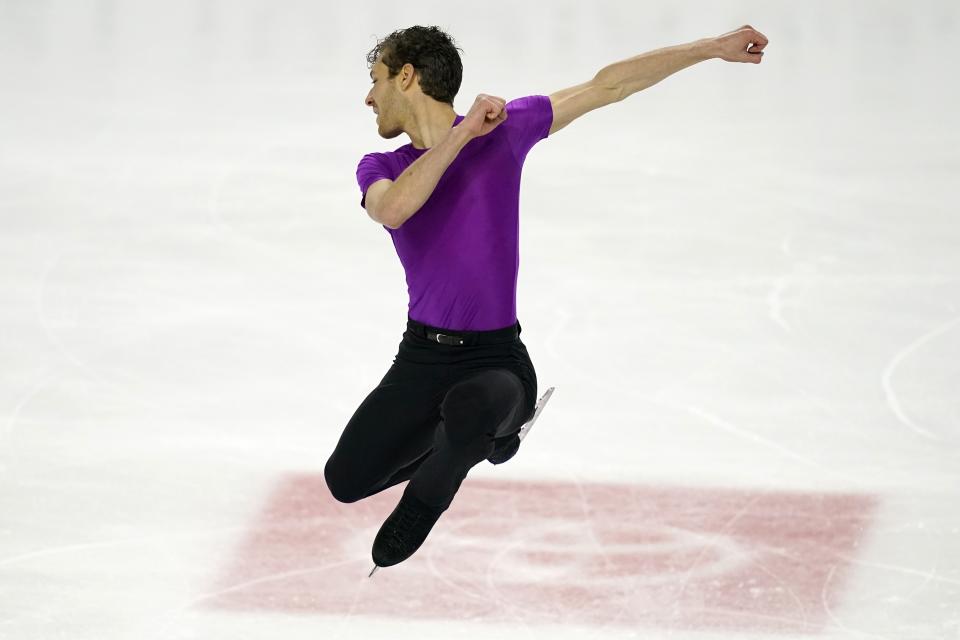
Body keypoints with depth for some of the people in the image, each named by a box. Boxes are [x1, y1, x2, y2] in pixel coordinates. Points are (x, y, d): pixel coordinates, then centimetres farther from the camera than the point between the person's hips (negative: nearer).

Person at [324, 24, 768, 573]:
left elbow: (608, 85, 2)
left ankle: (424, 500, -4)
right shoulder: (380, 170, 4)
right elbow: (393, 210, -21)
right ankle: (478, 431, 24)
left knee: (469, 407, -38)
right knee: (347, 480, -1)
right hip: (420, 358, 4)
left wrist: (712, 49, 1)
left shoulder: (503, 129, -1)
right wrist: (461, 135, -25)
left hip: (496, 359, -4)